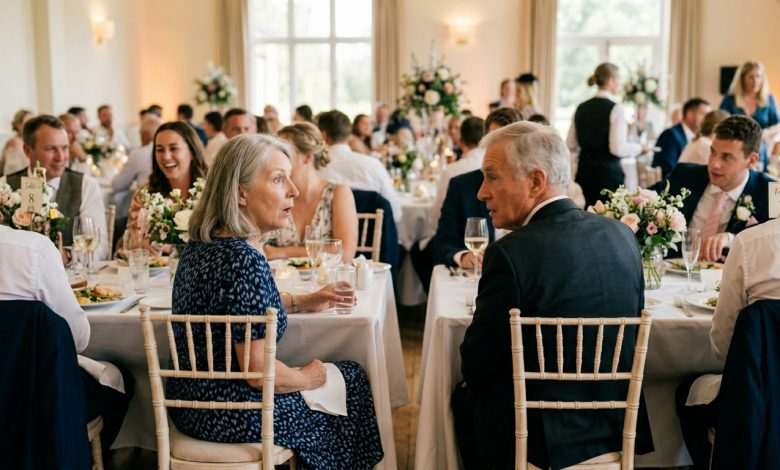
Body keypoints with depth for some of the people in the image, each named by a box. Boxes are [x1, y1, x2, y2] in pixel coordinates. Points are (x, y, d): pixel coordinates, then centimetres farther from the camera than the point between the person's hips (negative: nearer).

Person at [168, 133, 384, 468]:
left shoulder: (202, 241, 1)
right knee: (352, 380, 13)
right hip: (231, 417, -8)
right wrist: (308, 377, -6)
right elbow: (259, 372, -25)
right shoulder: (244, 260, -28)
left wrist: (301, 302, 14)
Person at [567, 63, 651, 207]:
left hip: (584, 173, 6)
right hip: (608, 173, -6)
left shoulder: (581, 108, 8)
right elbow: (618, 148, -16)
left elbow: (571, 146, 10)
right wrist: (639, 148, 2)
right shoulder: (615, 108, -9)